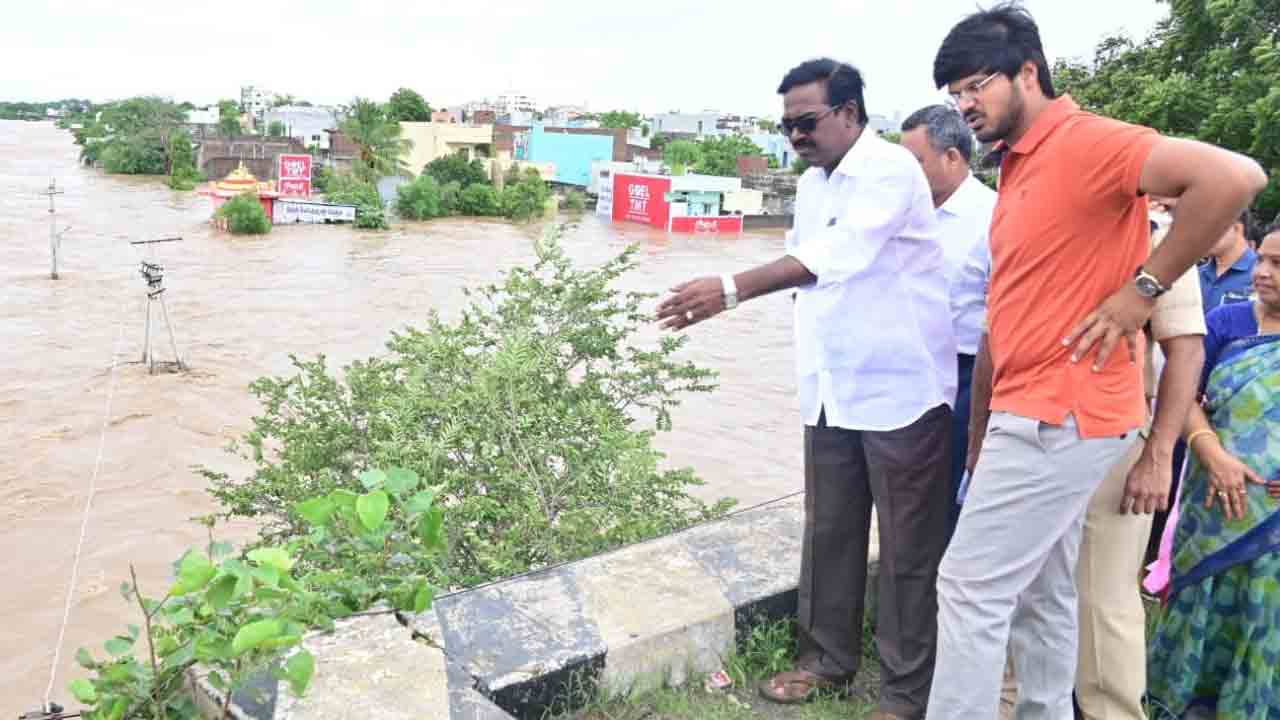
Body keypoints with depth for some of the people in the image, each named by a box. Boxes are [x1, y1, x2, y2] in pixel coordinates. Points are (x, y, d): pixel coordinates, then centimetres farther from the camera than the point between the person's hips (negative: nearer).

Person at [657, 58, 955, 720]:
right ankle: (827, 656, 31)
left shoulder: (890, 170, -14)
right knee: (828, 532, 14)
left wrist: (732, 289, -37)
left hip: (900, 390, -7)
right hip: (832, 391, 7)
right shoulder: (810, 185, 12)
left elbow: (833, 259, -29)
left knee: (907, 546, 2)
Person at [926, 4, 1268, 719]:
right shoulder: (1020, 166, 15)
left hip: (1059, 414, -9)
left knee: (971, 585, -4)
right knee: (1041, 596, 17)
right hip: (1042, 412, 9)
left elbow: (1235, 176, -24)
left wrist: (1142, 288, -18)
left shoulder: (1084, 141, -14)